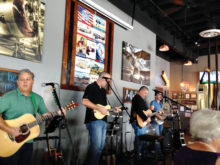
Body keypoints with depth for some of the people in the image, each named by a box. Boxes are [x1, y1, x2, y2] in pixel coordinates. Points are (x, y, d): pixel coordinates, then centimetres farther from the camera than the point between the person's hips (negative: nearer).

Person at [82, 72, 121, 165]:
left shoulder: (103, 90, 22)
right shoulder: (91, 87, -6)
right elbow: (84, 101, -18)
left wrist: (112, 109, 13)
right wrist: (99, 108, -19)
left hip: (103, 120, 9)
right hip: (94, 120, -9)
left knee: (101, 146, 12)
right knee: (96, 146, -13)